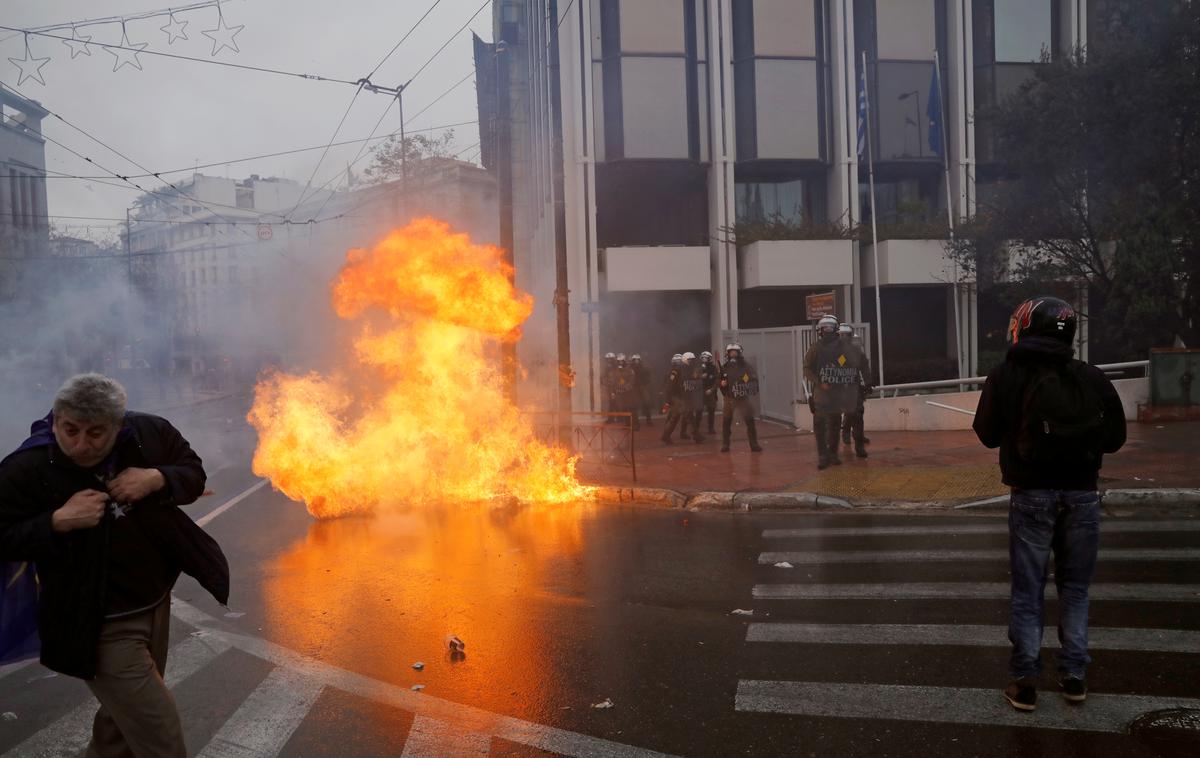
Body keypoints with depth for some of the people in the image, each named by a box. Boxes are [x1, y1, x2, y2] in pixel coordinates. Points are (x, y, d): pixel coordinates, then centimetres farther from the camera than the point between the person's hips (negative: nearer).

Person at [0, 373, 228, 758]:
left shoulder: (149, 433, -8)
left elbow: (194, 473, 5)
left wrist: (157, 479, -16)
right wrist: (59, 521, -26)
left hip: (156, 604, 5)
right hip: (100, 626, -5)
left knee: (125, 717, 26)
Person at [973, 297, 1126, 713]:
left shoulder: (1006, 377, -8)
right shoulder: (1092, 377, -2)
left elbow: (987, 434, 0)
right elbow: (1115, 437, 5)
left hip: (1031, 494, -2)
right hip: (1082, 494, 2)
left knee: (1027, 591, 7)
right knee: (1075, 587, 16)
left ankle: (1024, 681, 9)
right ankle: (1074, 675, 19)